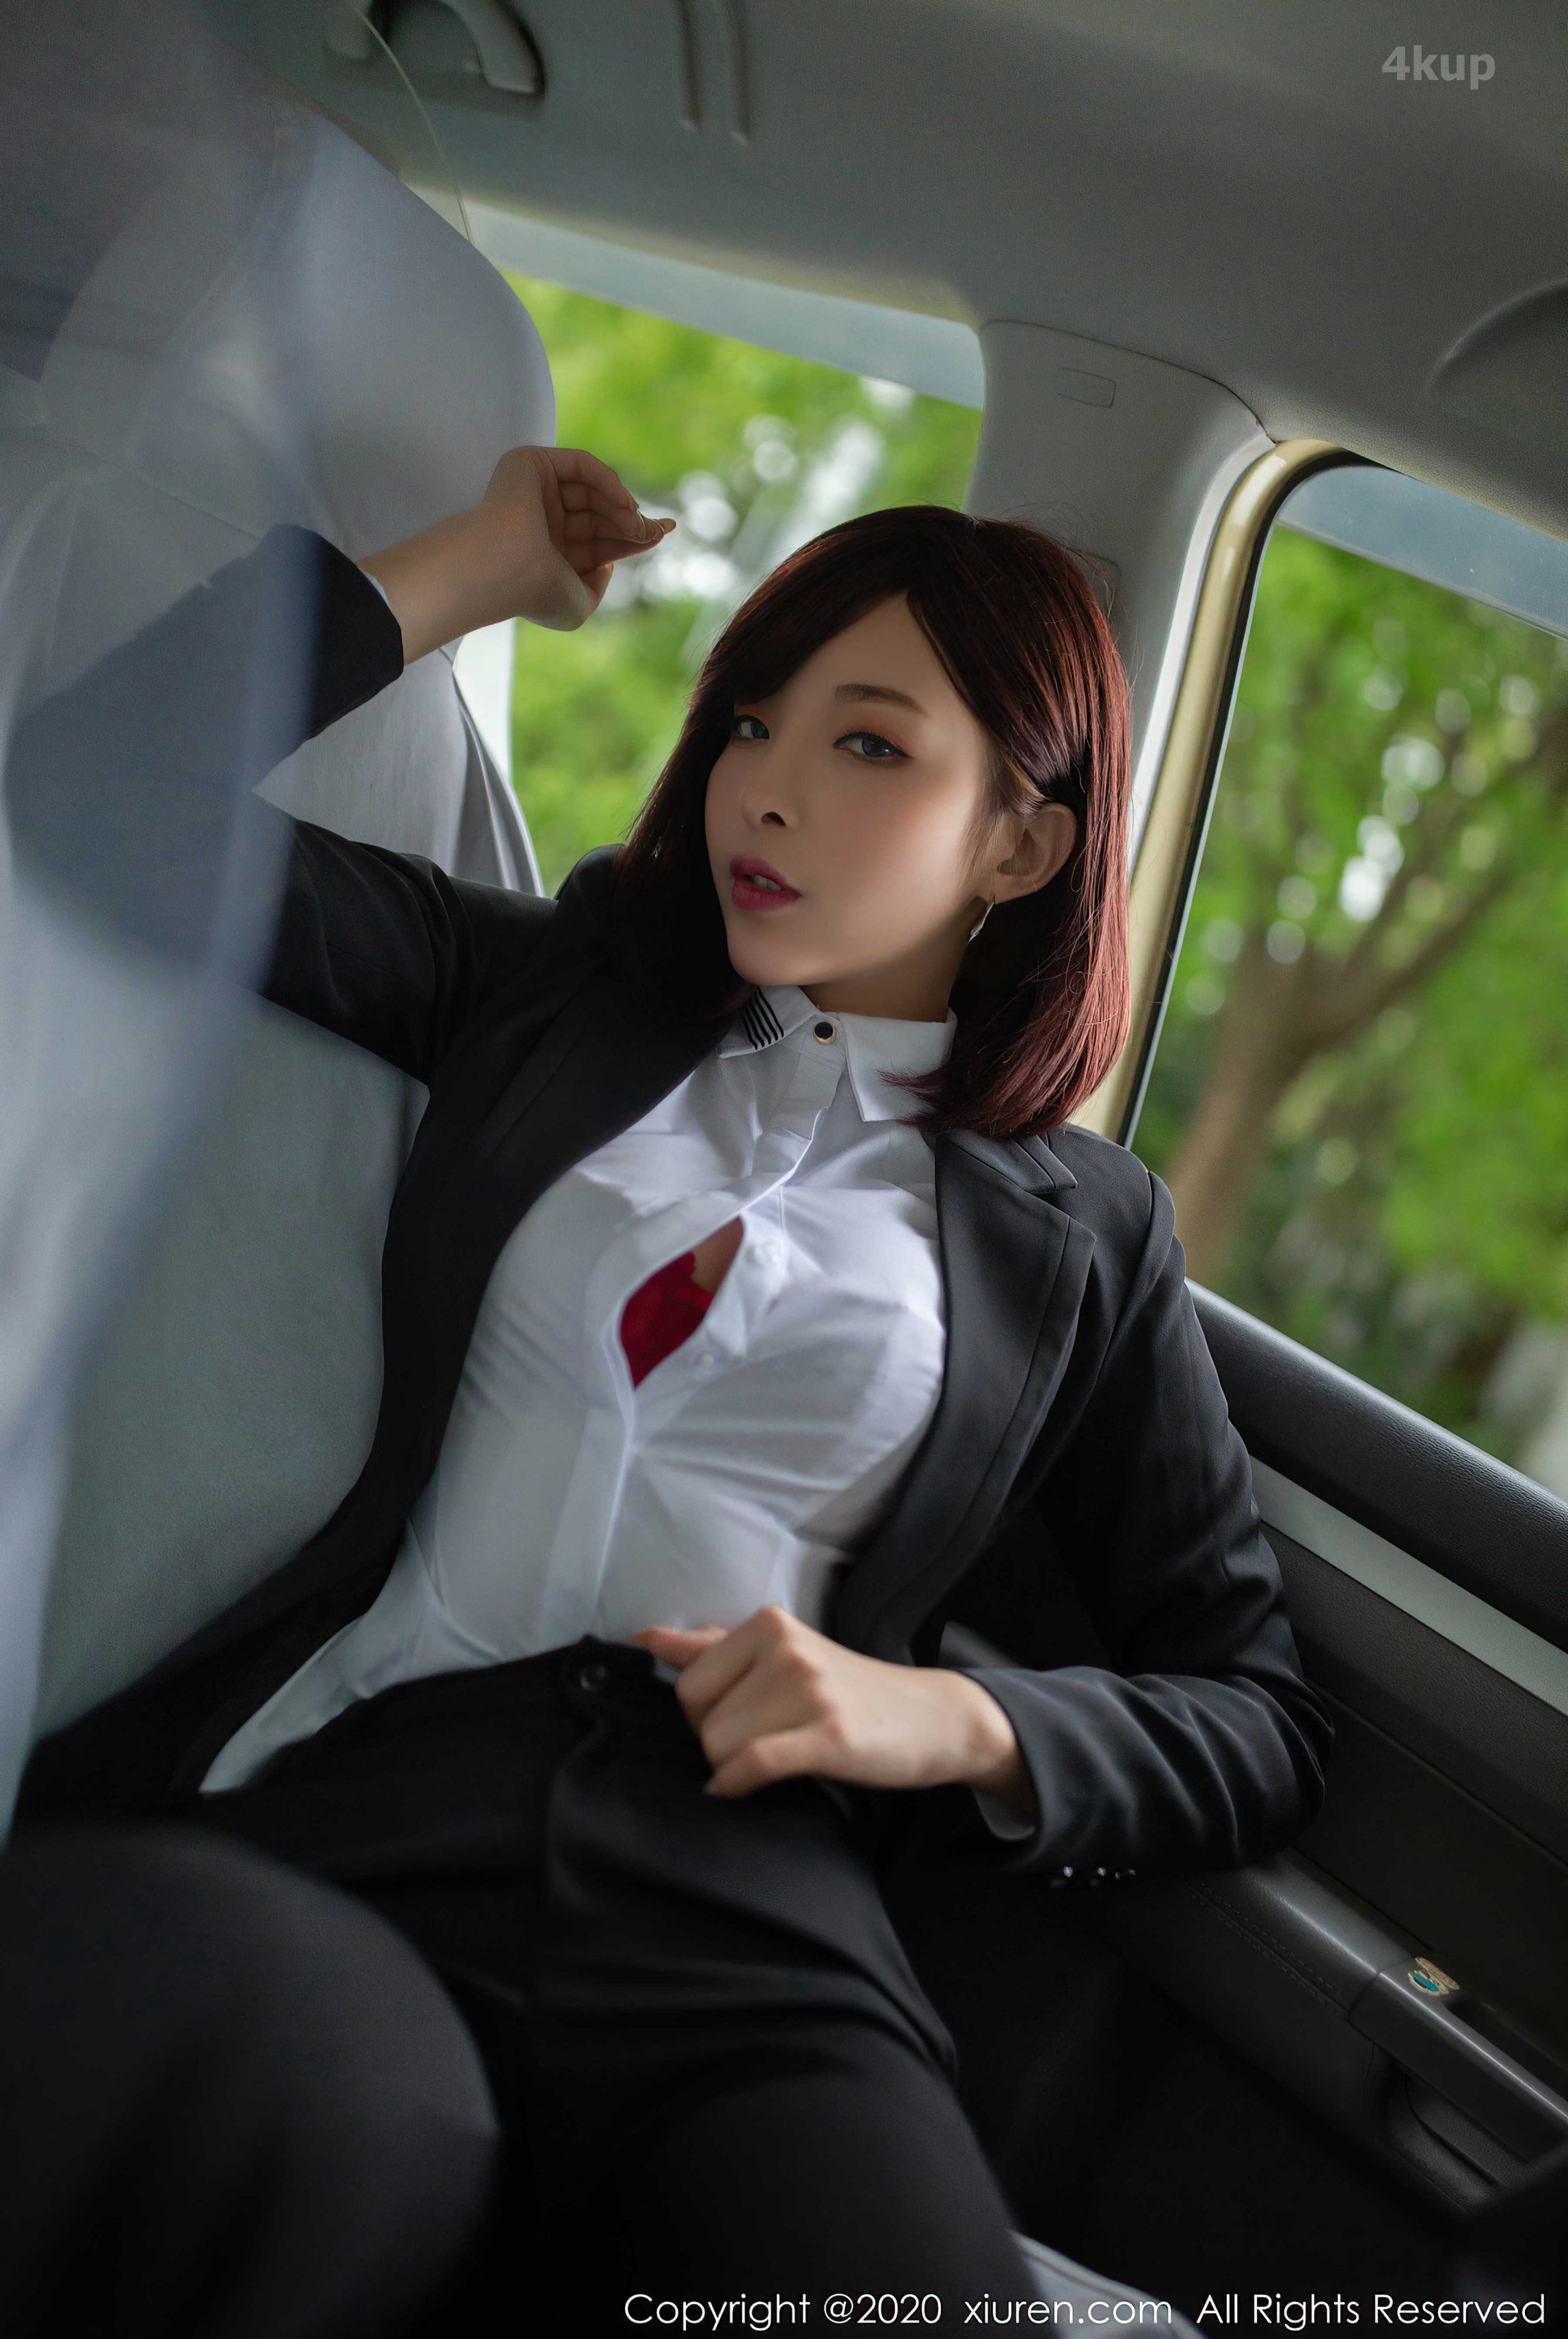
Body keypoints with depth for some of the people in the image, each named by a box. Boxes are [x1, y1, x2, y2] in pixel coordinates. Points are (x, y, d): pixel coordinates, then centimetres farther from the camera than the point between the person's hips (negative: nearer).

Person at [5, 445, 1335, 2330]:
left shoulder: (1081, 1231, 18)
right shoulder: (554, 990, 21)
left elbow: (1261, 1728, 18)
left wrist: (959, 1723, -1)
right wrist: (479, 563, 16)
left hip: (740, 1909, 1)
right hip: (334, 1808, 0)